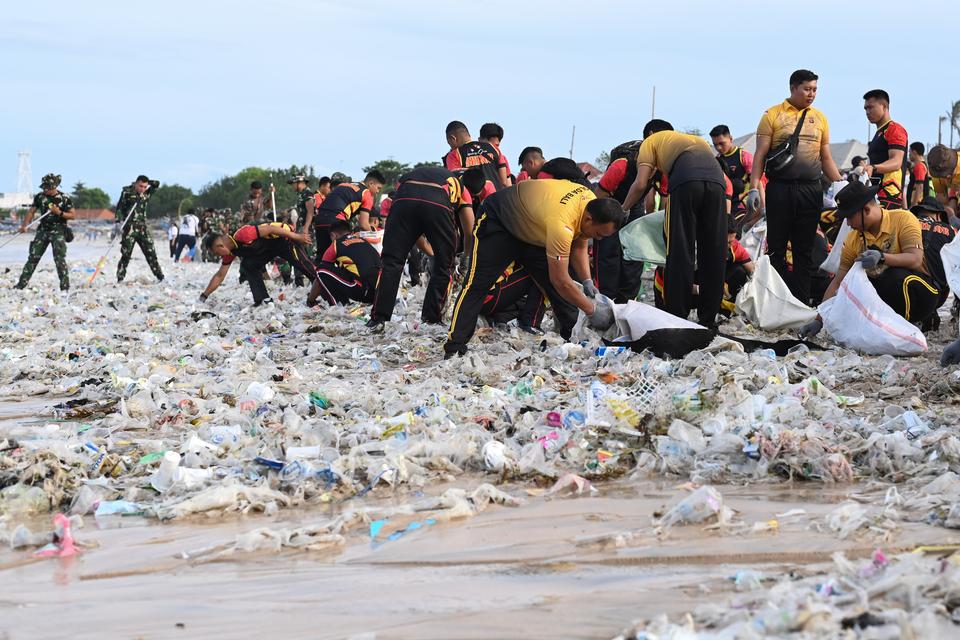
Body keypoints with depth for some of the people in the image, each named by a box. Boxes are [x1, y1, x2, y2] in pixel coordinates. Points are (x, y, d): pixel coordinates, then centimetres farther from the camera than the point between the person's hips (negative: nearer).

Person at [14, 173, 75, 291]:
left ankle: (65, 286, -8)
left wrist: (60, 213, -19)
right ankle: (21, 284, 8)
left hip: (58, 231, -4)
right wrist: (24, 225, -8)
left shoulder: (64, 198, -7)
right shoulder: (40, 197, 3)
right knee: (33, 257, 3)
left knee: (59, 259, -13)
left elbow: (72, 215, -3)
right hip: (43, 230, 4)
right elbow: (31, 211, 6)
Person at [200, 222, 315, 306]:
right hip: (268, 247, 8)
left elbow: (269, 229, -28)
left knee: (303, 265, -18)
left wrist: (297, 237, -26)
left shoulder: (242, 235, -30)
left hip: (284, 236, -8)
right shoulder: (230, 252, -1)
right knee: (248, 265, -6)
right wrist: (203, 296, 7)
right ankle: (264, 300, -6)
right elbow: (220, 276, 9)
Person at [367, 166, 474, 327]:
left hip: (404, 199, 2)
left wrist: (431, 253, 51)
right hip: (438, 204, -2)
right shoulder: (459, 186, 39)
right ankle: (431, 319, 17)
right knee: (444, 266, 16)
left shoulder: (408, 176, 44)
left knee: (392, 261, 10)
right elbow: (469, 234, 34)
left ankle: (379, 317, 6)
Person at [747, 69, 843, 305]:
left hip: (811, 190, 3)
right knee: (777, 248, 0)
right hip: (780, 189, -3)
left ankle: (801, 303, 7)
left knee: (805, 250, 5)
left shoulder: (819, 118, 13)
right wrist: (754, 188, -10)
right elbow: (760, 154, -1)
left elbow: (826, 158, 17)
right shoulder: (773, 115, 3)